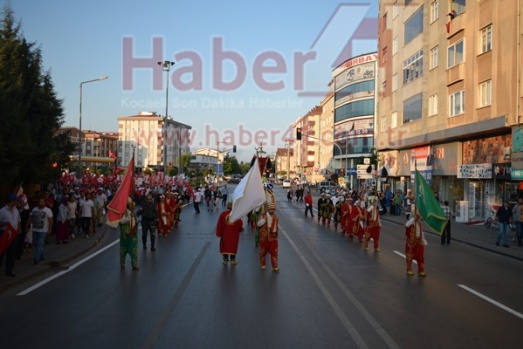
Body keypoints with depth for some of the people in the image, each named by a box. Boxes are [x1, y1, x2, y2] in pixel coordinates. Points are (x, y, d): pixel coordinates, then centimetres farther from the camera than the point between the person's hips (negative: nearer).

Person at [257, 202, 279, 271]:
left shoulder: (275, 217, 0)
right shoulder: (263, 215, -4)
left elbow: (276, 227, 6)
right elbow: (259, 224, -8)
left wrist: (274, 230, -16)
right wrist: (264, 219, -23)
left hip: (273, 237, 1)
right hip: (264, 237, 0)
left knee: (274, 252, -2)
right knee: (263, 252, 11)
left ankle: (275, 266, 4)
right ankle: (262, 264, 27)